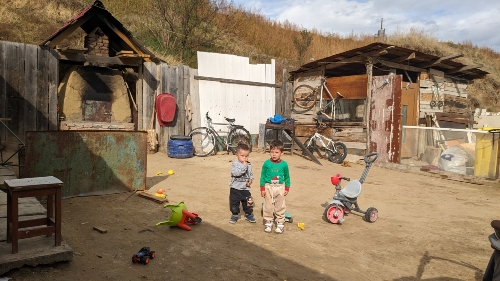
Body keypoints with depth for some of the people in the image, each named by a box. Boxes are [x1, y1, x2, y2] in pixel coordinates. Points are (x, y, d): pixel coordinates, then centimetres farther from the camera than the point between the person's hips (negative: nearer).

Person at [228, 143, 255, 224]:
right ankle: (235, 215, 30)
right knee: (234, 204, 9)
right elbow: (236, 173, -29)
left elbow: (251, 174, 13)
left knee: (249, 203, 5)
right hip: (235, 189, -2)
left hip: (245, 189, 3)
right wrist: (244, 166, -29)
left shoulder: (249, 165, 2)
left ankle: (248, 214, 28)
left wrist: (250, 180, -7)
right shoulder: (234, 164, -12)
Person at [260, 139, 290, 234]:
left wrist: (287, 188, 5)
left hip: (280, 187, 1)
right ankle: (268, 222, 22)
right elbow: (263, 176, -2)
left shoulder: (284, 164, -6)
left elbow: (287, 177, 5)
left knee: (280, 206, 9)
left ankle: (280, 223, 21)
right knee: (268, 206, 8)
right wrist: (262, 189, -3)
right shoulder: (266, 163, -9)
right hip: (268, 187, 0)